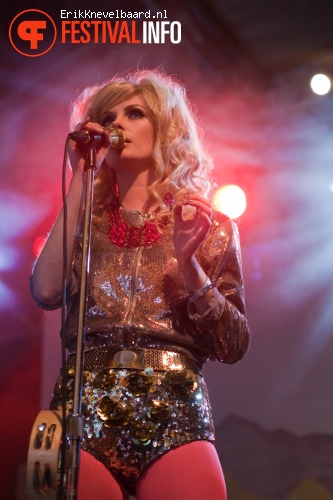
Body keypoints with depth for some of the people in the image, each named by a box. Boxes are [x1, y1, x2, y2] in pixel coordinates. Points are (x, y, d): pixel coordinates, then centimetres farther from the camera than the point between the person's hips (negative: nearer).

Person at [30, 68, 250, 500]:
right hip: (84, 410, 1)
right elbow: (46, 293, -7)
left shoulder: (209, 226, 9)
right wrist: (79, 182, -1)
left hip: (175, 413, -1)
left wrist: (187, 262, -11)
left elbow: (233, 347, 3)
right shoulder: (85, 220, 13)